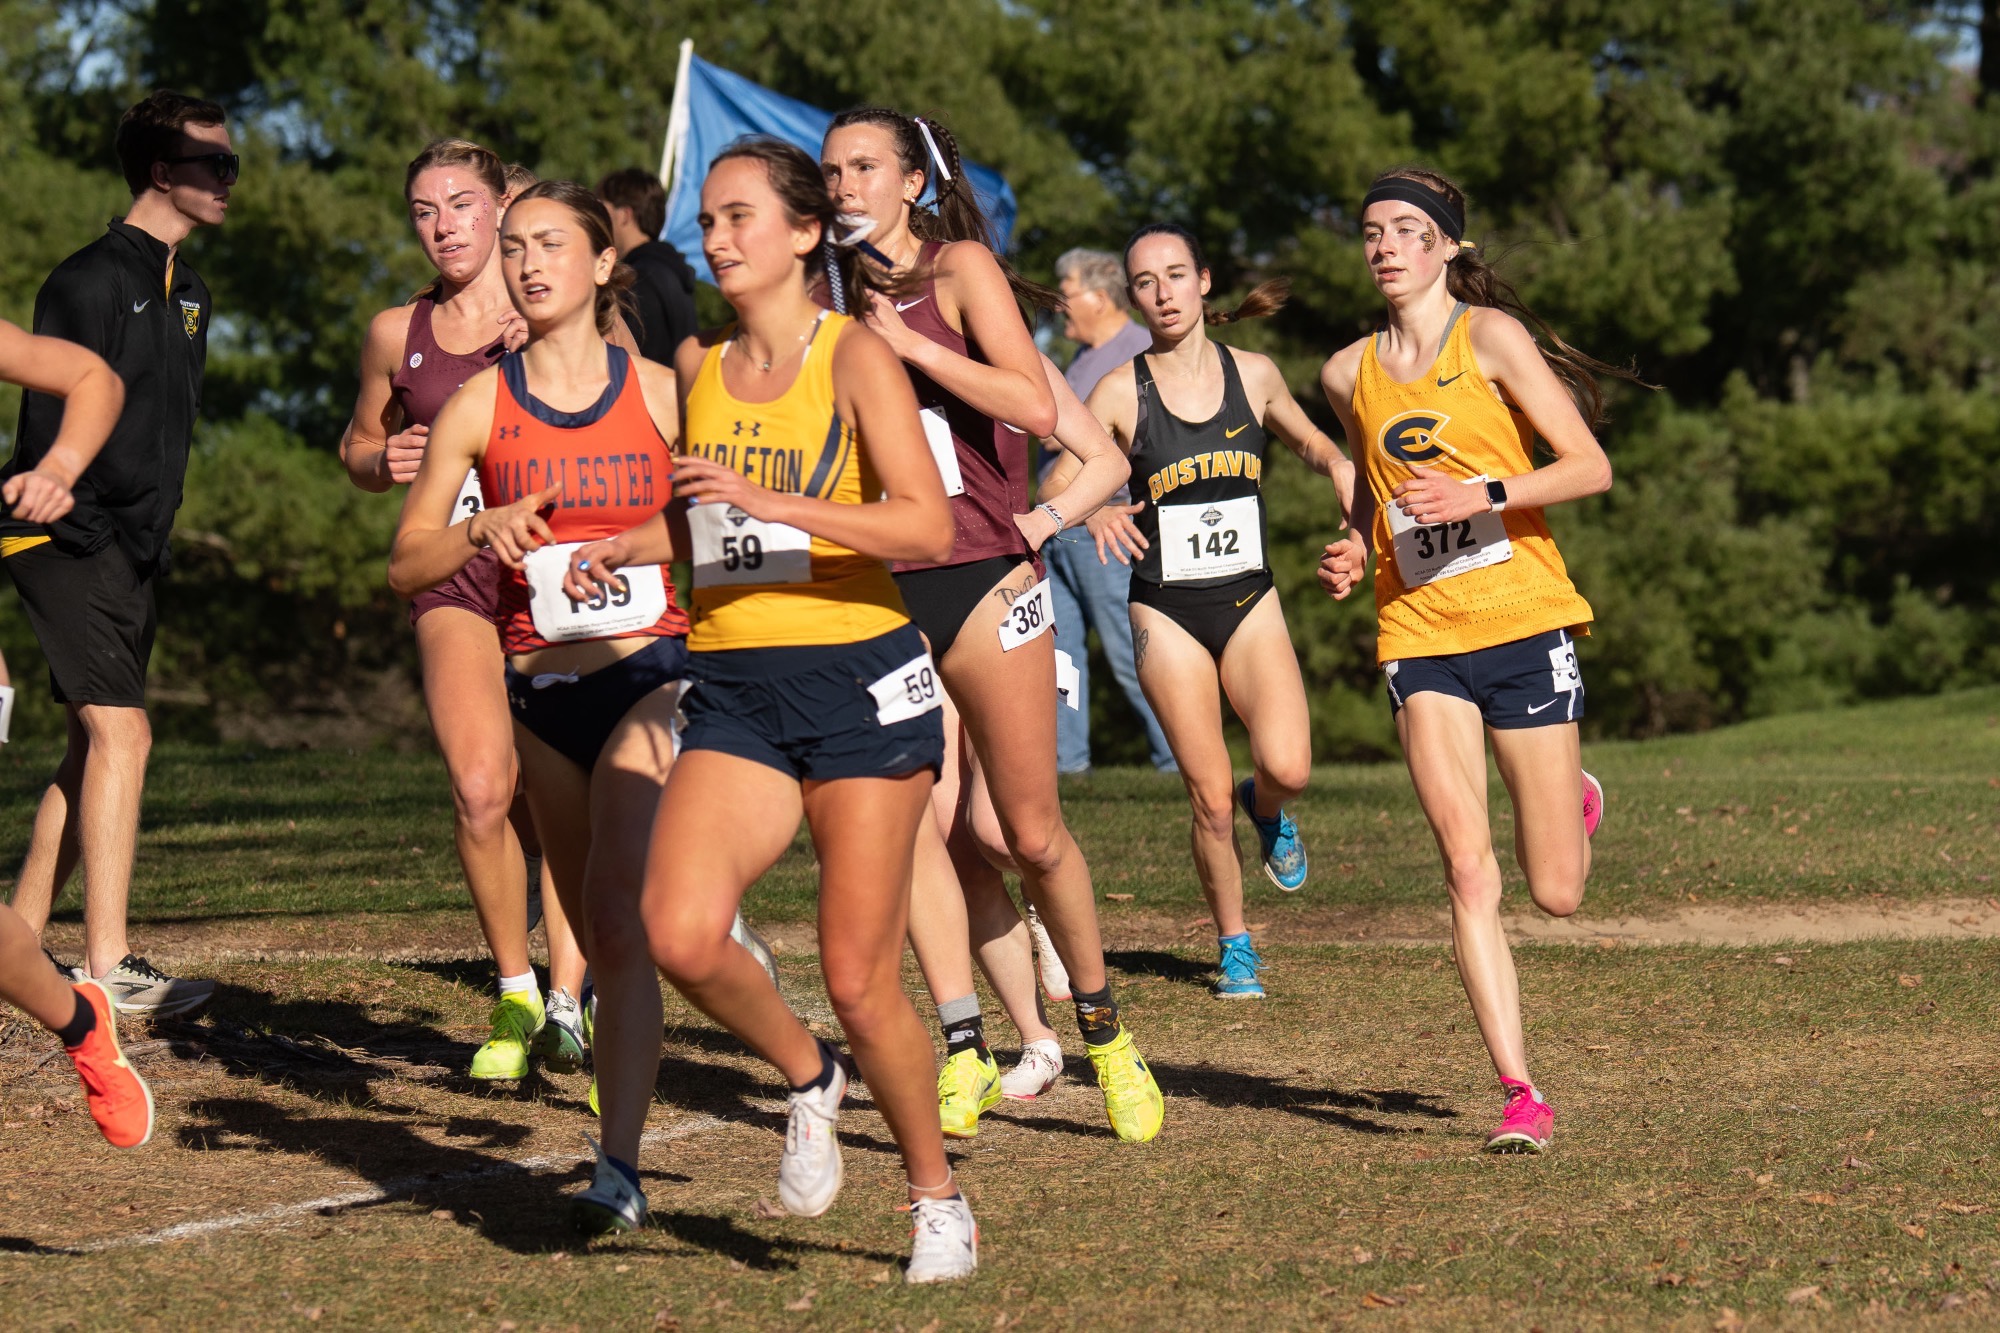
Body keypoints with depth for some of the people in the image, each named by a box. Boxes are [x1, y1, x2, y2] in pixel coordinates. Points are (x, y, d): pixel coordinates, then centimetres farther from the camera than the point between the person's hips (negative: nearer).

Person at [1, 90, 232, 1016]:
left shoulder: (186, 291, 16)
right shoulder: (93, 279, -12)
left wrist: (155, 538, 17)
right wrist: (80, 527, -17)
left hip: (132, 548, 9)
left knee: (96, 747, 10)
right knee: (120, 733, -16)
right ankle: (107, 967, -18)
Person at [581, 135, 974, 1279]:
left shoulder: (855, 356, -5)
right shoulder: (699, 368, 12)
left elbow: (929, 529, -16)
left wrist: (770, 504, -23)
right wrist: (628, 548, 12)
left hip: (857, 680, -4)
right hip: (732, 690, 5)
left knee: (860, 982, -4)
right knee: (682, 936, -18)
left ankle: (939, 1198, 19)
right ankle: (807, 1077, 12)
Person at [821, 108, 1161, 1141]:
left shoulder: (960, 267, 0)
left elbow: (1036, 406, -14)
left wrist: (905, 344, -17)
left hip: (981, 575, -3)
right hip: (873, 589, 4)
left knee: (1028, 833, 1)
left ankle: (1102, 1028, 21)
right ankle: (966, 1053, -4)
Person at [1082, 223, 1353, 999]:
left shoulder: (1253, 375, 3)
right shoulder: (1119, 392, -5)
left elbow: (1309, 442, 21)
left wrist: (1339, 465, 1)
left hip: (1249, 601, 2)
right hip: (1167, 613, -1)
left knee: (1287, 768, -19)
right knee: (1211, 797, -4)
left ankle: (1267, 811, 19)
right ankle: (1234, 946, 17)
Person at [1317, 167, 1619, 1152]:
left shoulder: (1490, 336, -3)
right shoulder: (1350, 374, 10)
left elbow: (1590, 468, -6)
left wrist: (1483, 494, -20)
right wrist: (1354, 549, 7)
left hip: (1523, 624, -3)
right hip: (1418, 635, 3)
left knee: (1555, 893, 1)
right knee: (1467, 872, -12)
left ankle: (1575, 804, 37)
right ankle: (1519, 1094, -7)